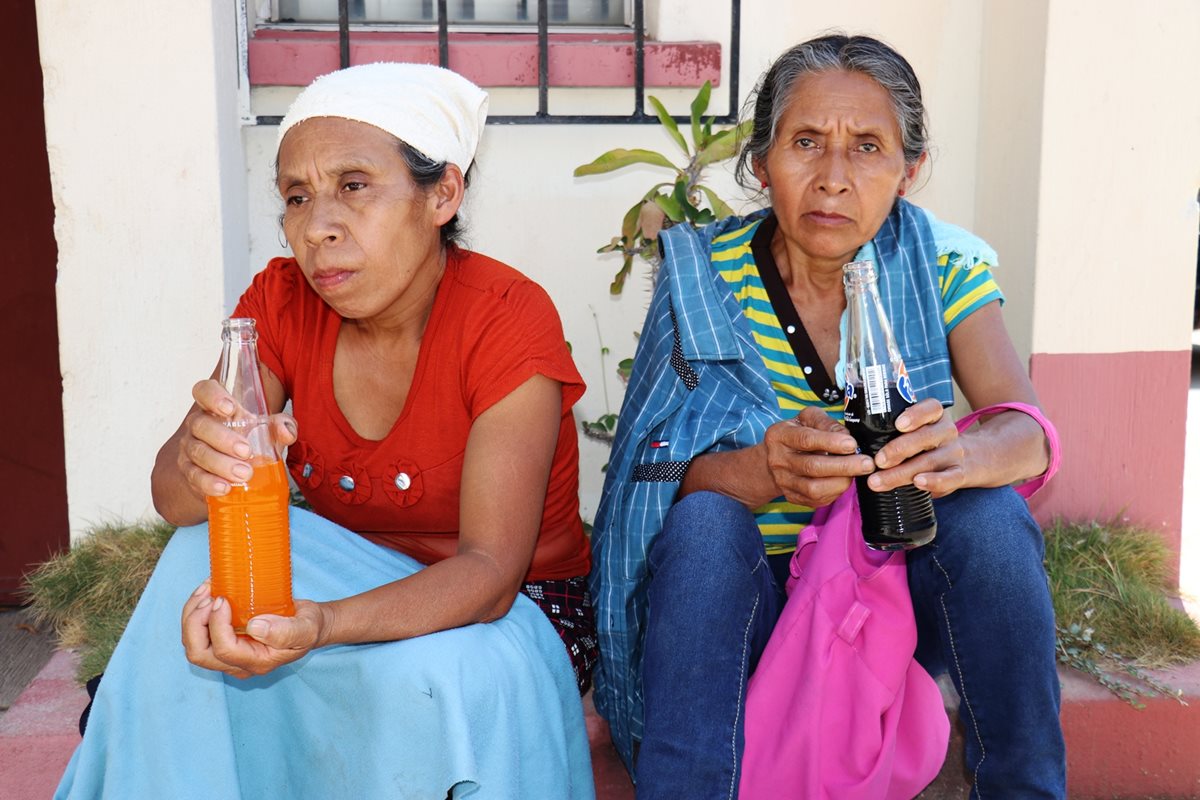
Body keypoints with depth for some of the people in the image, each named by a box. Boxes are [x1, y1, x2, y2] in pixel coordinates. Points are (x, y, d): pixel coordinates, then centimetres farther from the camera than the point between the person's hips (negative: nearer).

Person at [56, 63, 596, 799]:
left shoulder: (508, 319, -22)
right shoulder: (282, 300, -7)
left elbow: (490, 570, -28)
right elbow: (173, 497, -14)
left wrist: (323, 625, -47)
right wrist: (199, 467, -40)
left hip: (512, 609, -4)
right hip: (352, 582, 4)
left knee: (431, 674, -35)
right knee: (205, 555, -22)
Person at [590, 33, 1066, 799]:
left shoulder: (944, 267, -6)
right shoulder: (703, 277, -9)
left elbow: (1027, 432, -17)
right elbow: (664, 469, -18)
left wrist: (958, 456, -43)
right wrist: (769, 471, -42)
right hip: (744, 594, -1)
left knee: (991, 515, -27)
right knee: (705, 518, -31)